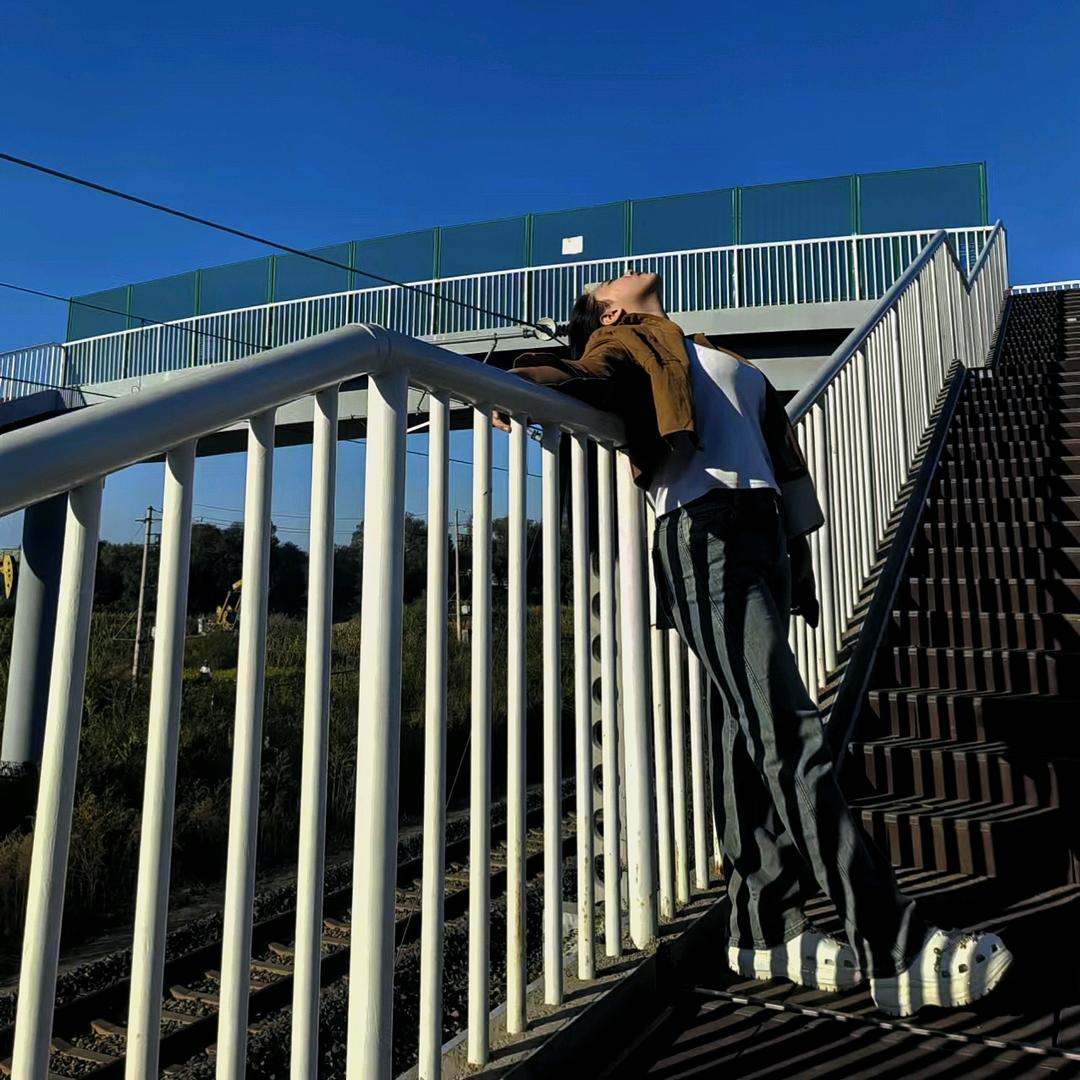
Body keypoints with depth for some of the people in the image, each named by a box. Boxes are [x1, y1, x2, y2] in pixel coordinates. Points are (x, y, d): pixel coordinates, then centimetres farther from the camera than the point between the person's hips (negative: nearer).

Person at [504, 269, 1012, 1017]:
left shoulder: (733, 366, 33)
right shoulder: (626, 343, 13)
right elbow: (599, 379, -11)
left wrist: (800, 560, 21)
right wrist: (544, 376, -33)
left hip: (760, 531, 7)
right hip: (703, 533, -7)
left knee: (751, 736, 5)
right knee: (789, 734, -13)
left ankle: (764, 929, 13)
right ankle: (895, 948, -11)